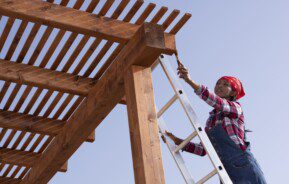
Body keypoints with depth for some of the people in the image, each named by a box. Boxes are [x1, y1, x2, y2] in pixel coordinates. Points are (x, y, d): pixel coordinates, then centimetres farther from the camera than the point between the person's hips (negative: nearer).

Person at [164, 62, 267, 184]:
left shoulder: (236, 107, 4)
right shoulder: (211, 119, 20)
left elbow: (217, 102, -17)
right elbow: (203, 150, 15)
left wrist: (190, 81, -26)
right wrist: (178, 142, 6)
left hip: (244, 165, -5)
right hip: (226, 172, 5)